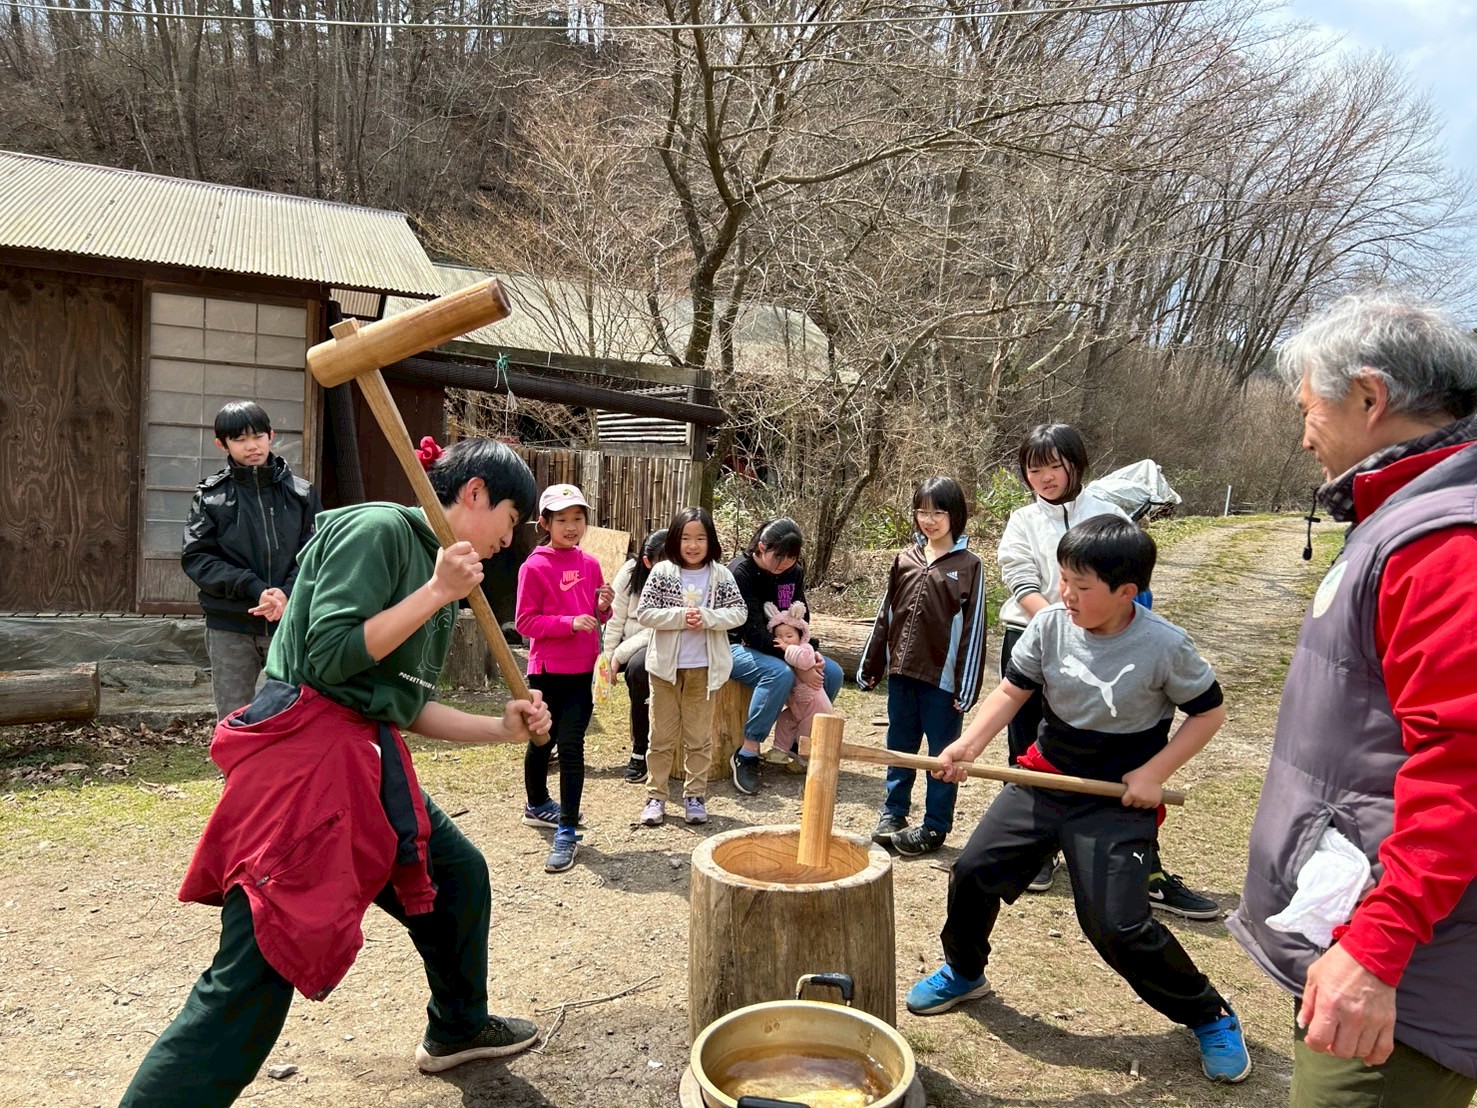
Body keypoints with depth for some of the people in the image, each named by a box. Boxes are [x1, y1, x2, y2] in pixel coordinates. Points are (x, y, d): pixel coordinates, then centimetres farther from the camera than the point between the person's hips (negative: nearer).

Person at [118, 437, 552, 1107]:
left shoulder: (434, 565, 17)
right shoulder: (380, 528, -11)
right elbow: (333, 655, -21)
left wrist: (500, 730, 12)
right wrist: (437, 593, -17)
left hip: (366, 762, 10)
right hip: (304, 755, -10)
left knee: (460, 874, 19)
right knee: (254, 978, -10)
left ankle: (458, 1030, 41)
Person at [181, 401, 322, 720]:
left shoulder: (302, 493, 3)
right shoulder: (210, 496, 1)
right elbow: (195, 557, -4)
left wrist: (288, 592, -18)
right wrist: (253, 589, -15)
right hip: (229, 626, 0)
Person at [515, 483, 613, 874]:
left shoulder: (590, 564, 6)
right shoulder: (535, 567, -9)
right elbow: (526, 622, -11)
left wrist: (603, 608, -6)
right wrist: (570, 622, -22)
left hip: (583, 670, 3)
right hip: (547, 670, -2)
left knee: (571, 746, -3)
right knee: (541, 742, 15)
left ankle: (567, 831, 3)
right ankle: (537, 804, 41)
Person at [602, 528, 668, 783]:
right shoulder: (630, 571, -8)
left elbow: (656, 632, -20)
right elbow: (615, 619, -4)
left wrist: (619, 655, -20)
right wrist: (607, 657, -9)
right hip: (623, 642, 5)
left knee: (636, 668, -36)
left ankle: (641, 753, -21)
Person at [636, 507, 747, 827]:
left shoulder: (720, 575, -1)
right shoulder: (662, 572, -5)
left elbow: (739, 612, -2)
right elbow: (644, 612, -8)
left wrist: (708, 617, -18)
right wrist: (680, 617, -20)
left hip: (704, 668, 1)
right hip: (666, 666, -1)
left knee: (699, 737, 11)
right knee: (662, 735, 8)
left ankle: (695, 795, 22)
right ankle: (656, 796, 18)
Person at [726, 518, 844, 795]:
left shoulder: (794, 572, 0)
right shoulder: (740, 572, -22)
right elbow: (754, 631, -27)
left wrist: (812, 651, -14)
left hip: (781, 647, 7)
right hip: (736, 647, -7)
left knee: (831, 673, -8)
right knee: (779, 674, -36)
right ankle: (746, 756, -25)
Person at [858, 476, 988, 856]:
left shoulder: (968, 566, -5)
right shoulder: (905, 560, 8)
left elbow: (973, 627, -7)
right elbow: (885, 614, 12)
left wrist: (967, 684, -12)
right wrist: (869, 665, 11)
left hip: (942, 677, -4)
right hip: (901, 672, 5)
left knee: (943, 752, 6)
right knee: (899, 747, 15)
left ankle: (935, 825, 17)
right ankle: (892, 813, 28)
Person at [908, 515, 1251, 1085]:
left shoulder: (1165, 646, -18)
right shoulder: (1050, 624, -10)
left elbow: (1209, 712, -4)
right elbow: (1013, 689, -2)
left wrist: (1154, 773, -11)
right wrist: (968, 746, -15)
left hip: (1117, 799, -4)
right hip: (1044, 778, 4)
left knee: (1118, 927, -10)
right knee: (972, 872, 0)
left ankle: (1210, 1016, 18)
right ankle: (963, 972, 30)